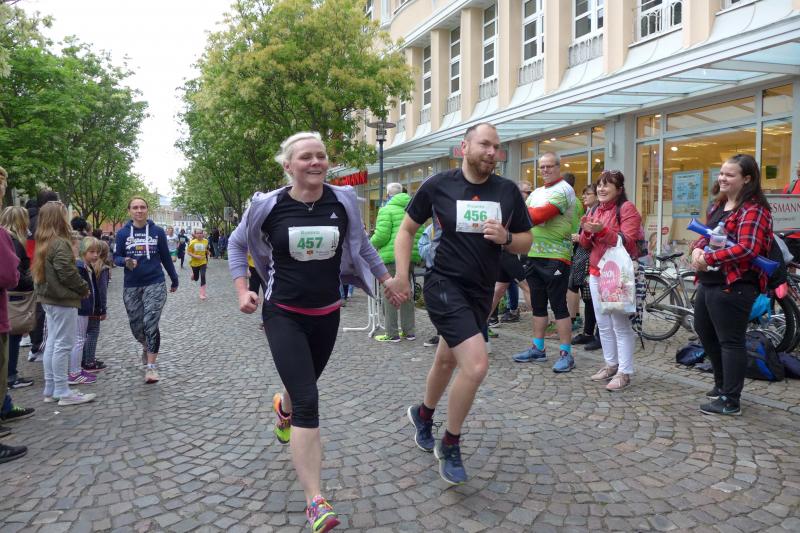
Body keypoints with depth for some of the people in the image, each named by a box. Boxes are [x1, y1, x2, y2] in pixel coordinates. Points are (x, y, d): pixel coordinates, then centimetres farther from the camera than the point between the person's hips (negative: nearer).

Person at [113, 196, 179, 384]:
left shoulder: (157, 231, 0)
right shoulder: (122, 233, 1)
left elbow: (166, 257, 8)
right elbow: (116, 257, 5)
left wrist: (174, 280, 15)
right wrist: (125, 261, -18)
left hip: (155, 284, -2)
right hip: (131, 286, 2)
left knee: (150, 324, -13)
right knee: (136, 326, 10)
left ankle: (151, 366, -6)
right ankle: (147, 347, 42)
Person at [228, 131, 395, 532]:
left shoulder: (342, 202, -5)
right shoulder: (268, 205, -11)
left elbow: (362, 246, 11)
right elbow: (237, 244, 5)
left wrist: (388, 281, 13)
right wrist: (242, 290, -4)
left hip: (326, 314, 4)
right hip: (283, 314, -3)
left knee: (305, 384, 24)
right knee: (309, 402, -13)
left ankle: (283, 407, 65)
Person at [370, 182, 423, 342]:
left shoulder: (387, 210, -6)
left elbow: (382, 235, -14)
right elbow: (421, 233, 11)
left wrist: (372, 243, 5)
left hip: (392, 257, -7)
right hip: (411, 256, 7)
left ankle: (391, 333, 2)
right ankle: (409, 331, 19)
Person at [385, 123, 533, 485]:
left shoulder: (507, 191, 0)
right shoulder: (437, 185, -8)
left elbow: (526, 242, 7)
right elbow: (407, 229, 3)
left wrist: (505, 237, -15)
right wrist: (401, 275, -6)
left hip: (481, 292, 5)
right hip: (444, 285, -5)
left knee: (447, 360, 23)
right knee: (476, 365, -20)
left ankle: (423, 414, 53)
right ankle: (450, 446, 4)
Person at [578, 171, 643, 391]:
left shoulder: (627, 208, -7)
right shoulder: (594, 210, 15)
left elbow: (628, 242, -16)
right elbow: (585, 245, 13)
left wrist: (602, 230, -27)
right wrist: (586, 232, -8)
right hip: (596, 273, 7)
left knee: (620, 325, -6)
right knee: (603, 324, 12)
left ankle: (624, 372, 1)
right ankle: (611, 365, 24)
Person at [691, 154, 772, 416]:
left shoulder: (753, 210, -14)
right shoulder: (717, 205, 15)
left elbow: (747, 248, -25)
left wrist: (709, 258, -24)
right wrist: (697, 249, -4)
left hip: (733, 285, -10)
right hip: (708, 281, 10)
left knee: (730, 341, -1)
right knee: (704, 331, 20)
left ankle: (730, 401, 10)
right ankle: (722, 384, 39)